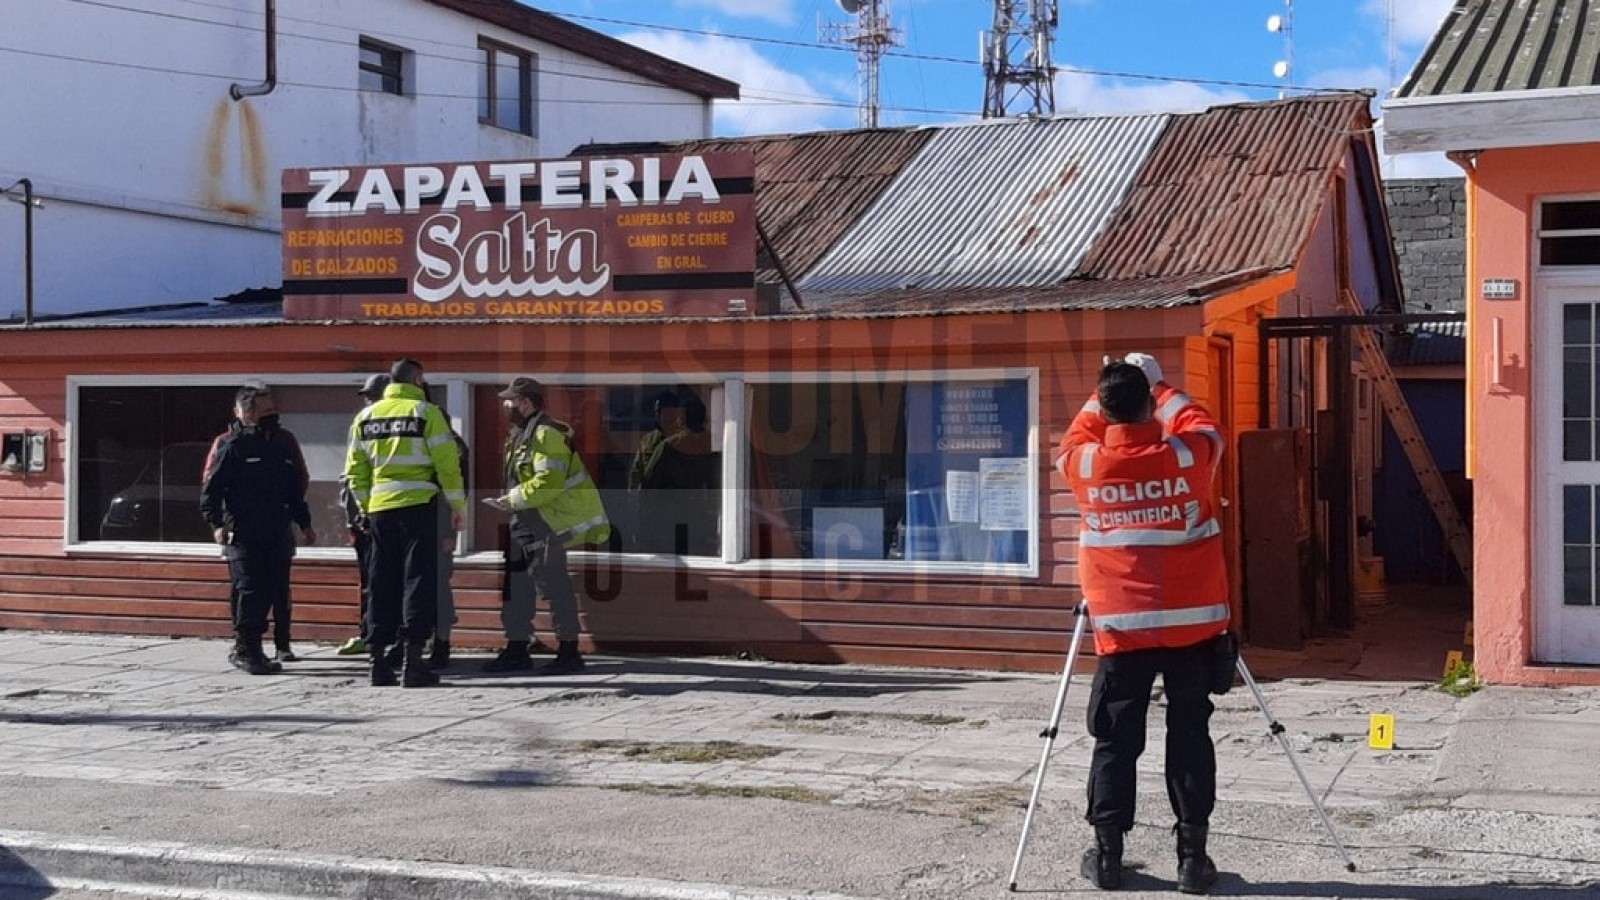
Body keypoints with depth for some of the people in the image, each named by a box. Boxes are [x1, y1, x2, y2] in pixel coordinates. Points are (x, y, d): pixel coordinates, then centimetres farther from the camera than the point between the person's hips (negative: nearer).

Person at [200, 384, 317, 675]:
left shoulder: (284, 442, 15)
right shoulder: (229, 444, -4)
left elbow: (297, 487, 23)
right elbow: (210, 487, -5)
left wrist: (304, 523, 23)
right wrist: (216, 523, -14)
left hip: (278, 532, 6)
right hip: (241, 532, -6)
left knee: (277, 591, 5)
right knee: (250, 589, -11)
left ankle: (282, 645, 13)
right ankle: (245, 649, -5)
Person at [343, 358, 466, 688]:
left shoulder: (365, 417, 11)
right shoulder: (426, 413, -4)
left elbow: (355, 469, 12)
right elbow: (447, 463, -7)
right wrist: (458, 505, 2)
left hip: (380, 509, 5)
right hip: (419, 505, -5)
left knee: (383, 583, 10)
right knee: (419, 579, -1)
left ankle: (378, 659, 10)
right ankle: (413, 660, -6)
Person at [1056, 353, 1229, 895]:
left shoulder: (1084, 464, -7)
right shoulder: (1188, 456, -8)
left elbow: (1075, 440, 18)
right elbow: (1204, 429, 15)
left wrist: (1106, 394, 23)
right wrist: (1159, 387, 23)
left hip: (1121, 625, 0)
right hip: (1192, 620, 0)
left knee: (1116, 740, 8)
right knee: (1190, 735, 6)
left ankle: (1107, 853, 10)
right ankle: (1192, 856, 6)